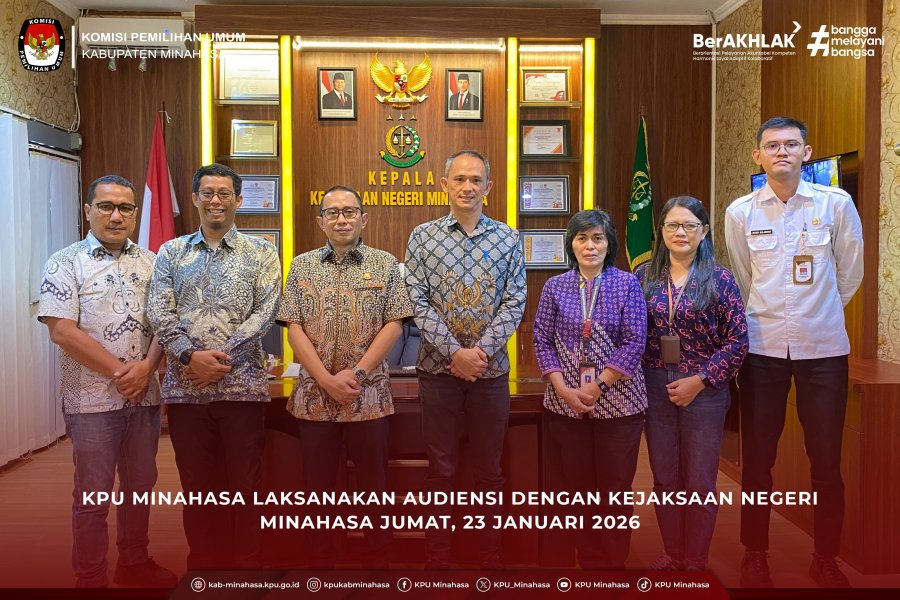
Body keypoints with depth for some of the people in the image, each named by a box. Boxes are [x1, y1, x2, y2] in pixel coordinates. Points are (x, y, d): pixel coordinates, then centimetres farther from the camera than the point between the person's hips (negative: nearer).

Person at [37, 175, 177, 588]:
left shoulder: (149, 263, 7)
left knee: (141, 485, 16)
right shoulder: (65, 264, -6)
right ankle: (91, 581, 21)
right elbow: (62, 331, -14)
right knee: (93, 495, 5)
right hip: (92, 399, -4)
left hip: (145, 395, 5)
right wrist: (119, 371, -15)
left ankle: (134, 562, 33)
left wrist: (146, 367, -12)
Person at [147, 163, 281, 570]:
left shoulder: (261, 254, 5)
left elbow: (265, 312, -6)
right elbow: (159, 311, 1)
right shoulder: (171, 253, 11)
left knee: (245, 485, 5)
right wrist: (190, 355, -14)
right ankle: (202, 565, 27)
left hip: (242, 385, -2)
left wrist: (222, 357, -14)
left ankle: (247, 567, 20)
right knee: (196, 484, 11)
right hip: (185, 387, 2)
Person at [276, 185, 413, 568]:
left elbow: (393, 325, -3)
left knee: (374, 485, 7)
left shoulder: (385, 264, 3)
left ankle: (378, 565, 21)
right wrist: (327, 379, -11)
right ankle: (321, 565, 25)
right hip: (314, 394, 1)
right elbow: (294, 328, 0)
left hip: (370, 394, -1)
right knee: (318, 486, 10)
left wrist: (357, 372, -13)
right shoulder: (302, 266, 7)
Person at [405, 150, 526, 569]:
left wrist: (481, 350, -13)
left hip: (490, 369, 1)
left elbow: (514, 301, -2)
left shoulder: (508, 238, 4)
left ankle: (490, 555, 25)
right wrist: (455, 352, -14)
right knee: (441, 469, 8)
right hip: (438, 367, 0)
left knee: (489, 469, 10)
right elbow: (418, 302, -5)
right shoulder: (422, 237, 2)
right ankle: (436, 557, 22)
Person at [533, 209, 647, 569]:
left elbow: (634, 343, -7)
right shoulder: (555, 286, 5)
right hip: (564, 402, 2)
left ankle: (613, 564, 23)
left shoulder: (627, 284, -1)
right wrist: (564, 389, -10)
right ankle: (588, 563, 27)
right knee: (578, 486, 11)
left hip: (617, 401, -2)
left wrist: (597, 386, -13)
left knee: (615, 488, 6)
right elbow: (542, 341, 2)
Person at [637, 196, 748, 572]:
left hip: (704, 390, -2)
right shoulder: (645, 276, 3)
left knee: (700, 482, 8)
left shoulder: (719, 279, -4)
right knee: (664, 478, 12)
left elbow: (737, 341, -7)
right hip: (655, 389, 3)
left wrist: (699, 380, -13)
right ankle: (672, 555, 29)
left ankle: (696, 563, 25)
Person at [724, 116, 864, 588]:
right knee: (757, 459, 7)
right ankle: (755, 553, 23)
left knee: (826, 459, 6)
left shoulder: (837, 204, -2)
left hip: (823, 347, 0)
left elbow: (850, 274, 9)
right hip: (762, 348, 1)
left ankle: (826, 558, 24)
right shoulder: (740, 212, 0)